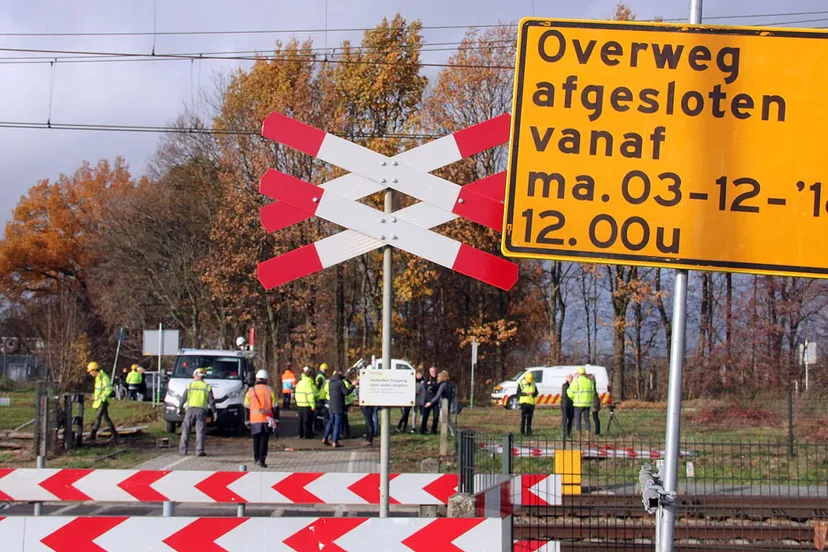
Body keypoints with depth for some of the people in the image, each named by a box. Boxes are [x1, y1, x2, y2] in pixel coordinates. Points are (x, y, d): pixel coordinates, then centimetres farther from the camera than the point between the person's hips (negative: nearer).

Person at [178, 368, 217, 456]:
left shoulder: (190, 385, 6)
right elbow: (211, 401, 3)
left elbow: (183, 398, 6)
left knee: (186, 430, 8)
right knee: (200, 431, -1)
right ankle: (199, 450, -8)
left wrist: (179, 407, 17)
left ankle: (183, 449, 8)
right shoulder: (207, 387, 5)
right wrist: (214, 412, 9)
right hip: (201, 411, 0)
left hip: (190, 410, 0)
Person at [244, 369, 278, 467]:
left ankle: (256, 459, 23)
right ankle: (261, 459, -12)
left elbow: (246, 407, 7)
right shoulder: (269, 390, -2)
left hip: (254, 420, 2)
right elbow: (274, 406, 0)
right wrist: (276, 420, 7)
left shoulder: (251, 391, 3)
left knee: (256, 440, 15)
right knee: (264, 440, -1)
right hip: (266, 419, -2)